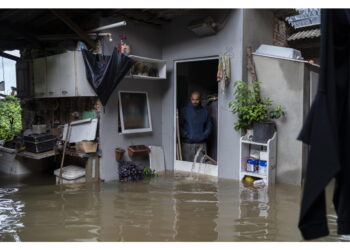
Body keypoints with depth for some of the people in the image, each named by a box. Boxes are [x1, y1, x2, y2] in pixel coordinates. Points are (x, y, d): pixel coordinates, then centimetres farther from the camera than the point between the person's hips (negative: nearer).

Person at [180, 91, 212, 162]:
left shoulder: (205, 112, 8)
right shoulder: (184, 110, 3)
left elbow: (209, 127, 10)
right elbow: (180, 126, 0)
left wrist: (203, 136, -4)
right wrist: (186, 136, -10)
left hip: (201, 144, 2)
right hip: (187, 143, -1)